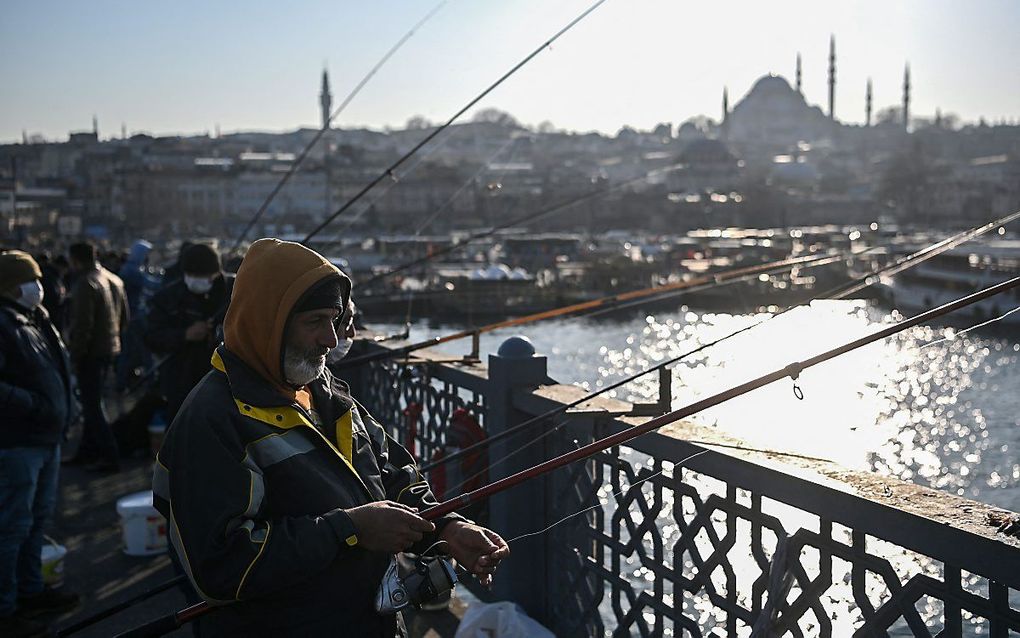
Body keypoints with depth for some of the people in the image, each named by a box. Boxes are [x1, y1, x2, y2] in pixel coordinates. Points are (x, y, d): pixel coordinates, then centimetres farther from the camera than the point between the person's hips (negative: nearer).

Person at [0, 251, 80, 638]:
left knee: (38, 516, 20)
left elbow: (57, 364, 25)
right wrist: (33, 404, -24)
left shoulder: (36, 319, 13)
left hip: (46, 438, 10)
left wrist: (63, 403, 13)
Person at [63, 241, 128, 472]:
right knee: (93, 402, 18)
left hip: (91, 352, -9)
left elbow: (82, 325, -21)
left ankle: (110, 456, -5)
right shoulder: (114, 280, 11)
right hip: (110, 348, 9)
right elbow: (124, 317, 17)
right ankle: (88, 450, 27)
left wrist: (75, 355, -14)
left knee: (92, 404, -3)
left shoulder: (84, 284, -17)